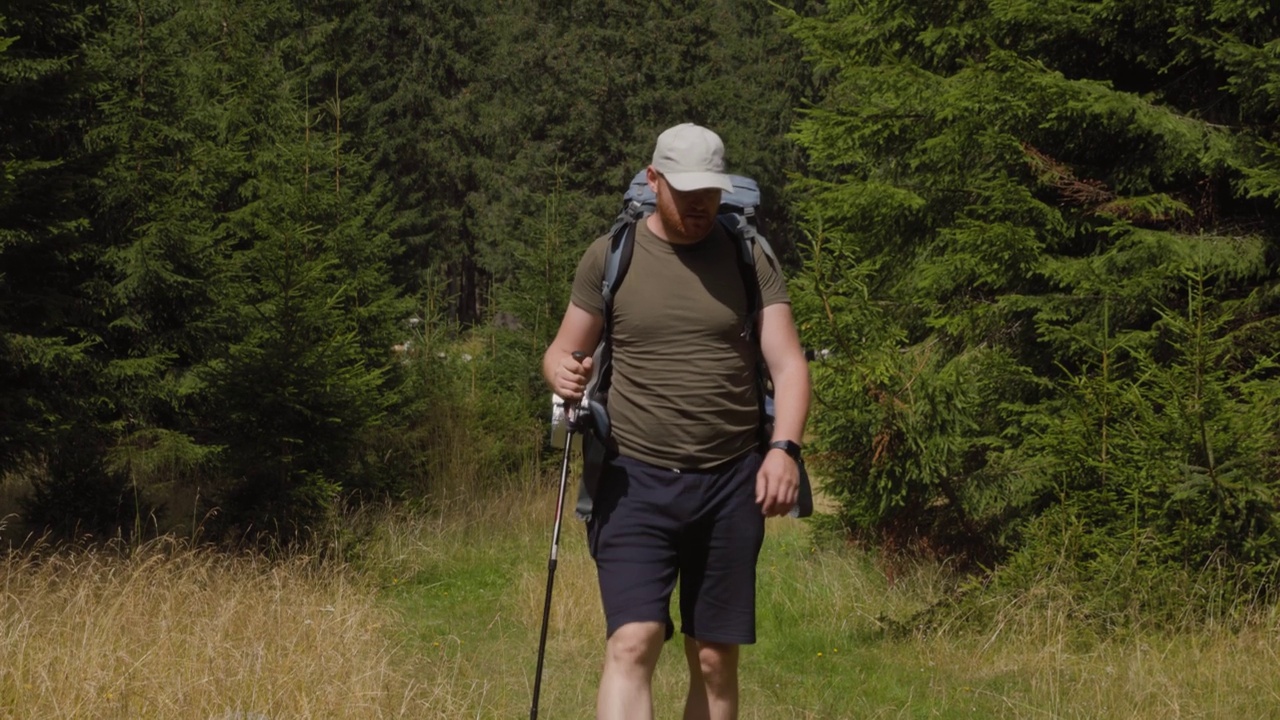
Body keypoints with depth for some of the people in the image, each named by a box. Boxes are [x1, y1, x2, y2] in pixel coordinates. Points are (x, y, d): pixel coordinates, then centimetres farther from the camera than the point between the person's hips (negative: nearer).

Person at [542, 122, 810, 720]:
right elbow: (562, 352, 9)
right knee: (632, 643, -16)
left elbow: (787, 362, 0)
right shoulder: (609, 256, 4)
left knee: (716, 659, 6)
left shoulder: (748, 259, 5)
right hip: (637, 478, -1)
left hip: (730, 480, 2)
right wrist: (563, 373, -17)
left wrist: (784, 447, -18)